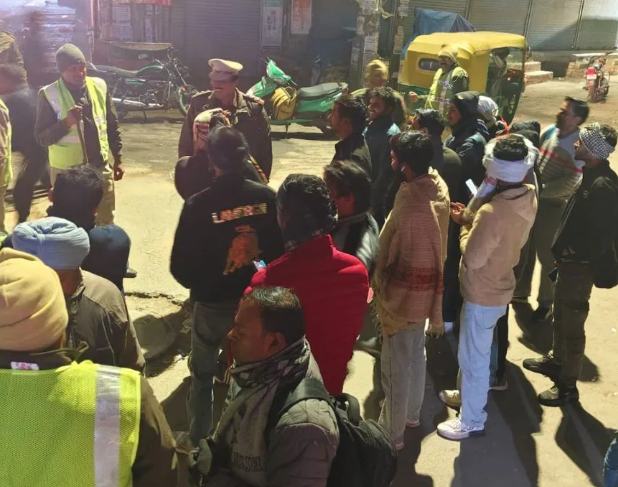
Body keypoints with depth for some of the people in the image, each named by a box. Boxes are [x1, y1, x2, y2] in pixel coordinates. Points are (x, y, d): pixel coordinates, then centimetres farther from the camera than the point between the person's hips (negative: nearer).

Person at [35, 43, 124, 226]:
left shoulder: (99, 86, 0)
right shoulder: (49, 94, -10)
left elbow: (112, 126, 9)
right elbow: (41, 137, -10)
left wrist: (118, 159, 9)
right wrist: (66, 122, -26)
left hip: (101, 167, 3)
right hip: (67, 170, -3)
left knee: (106, 223, 15)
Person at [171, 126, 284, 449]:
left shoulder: (198, 205, -21)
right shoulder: (266, 197, -14)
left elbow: (180, 267, -15)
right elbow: (280, 249, -4)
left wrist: (200, 287, 4)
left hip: (212, 305, -3)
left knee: (202, 376, 21)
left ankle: (199, 441, 34)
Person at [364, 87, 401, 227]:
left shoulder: (390, 134, -18)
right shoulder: (371, 127, 8)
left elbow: (386, 173, -20)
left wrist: (373, 202, -17)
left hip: (379, 199, -8)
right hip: (367, 191, 8)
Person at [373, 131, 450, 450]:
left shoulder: (413, 209, -33)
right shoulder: (436, 185, -5)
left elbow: (405, 266, -25)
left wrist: (384, 295, -13)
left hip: (405, 295, -9)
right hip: (424, 292, 9)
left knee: (396, 366, 8)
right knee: (416, 355, 26)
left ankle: (391, 434, 27)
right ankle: (411, 414, 47)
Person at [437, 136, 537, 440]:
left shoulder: (492, 211, -34)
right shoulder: (528, 198, -7)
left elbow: (472, 258, -24)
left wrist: (465, 225, -9)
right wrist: (473, 219, -2)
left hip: (483, 294, -9)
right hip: (500, 286, 9)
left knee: (473, 357, 8)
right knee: (478, 351, 27)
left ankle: (472, 421, 25)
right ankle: (470, 394, 48)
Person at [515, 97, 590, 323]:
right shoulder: (549, 131, -1)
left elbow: (570, 183, -22)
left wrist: (539, 190, -20)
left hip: (553, 205, -6)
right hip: (532, 199, 6)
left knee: (546, 255, 8)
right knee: (525, 248, 19)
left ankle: (546, 302, 27)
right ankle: (520, 291, 39)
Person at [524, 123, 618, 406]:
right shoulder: (593, 176, 4)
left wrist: (575, 253, -17)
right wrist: (566, 249, 5)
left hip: (580, 265, -9)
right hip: (571, 261, 9)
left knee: (572, 325, 4)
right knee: (561, 316, 25)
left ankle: (568, 385, 18)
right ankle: (556, 361, 45)